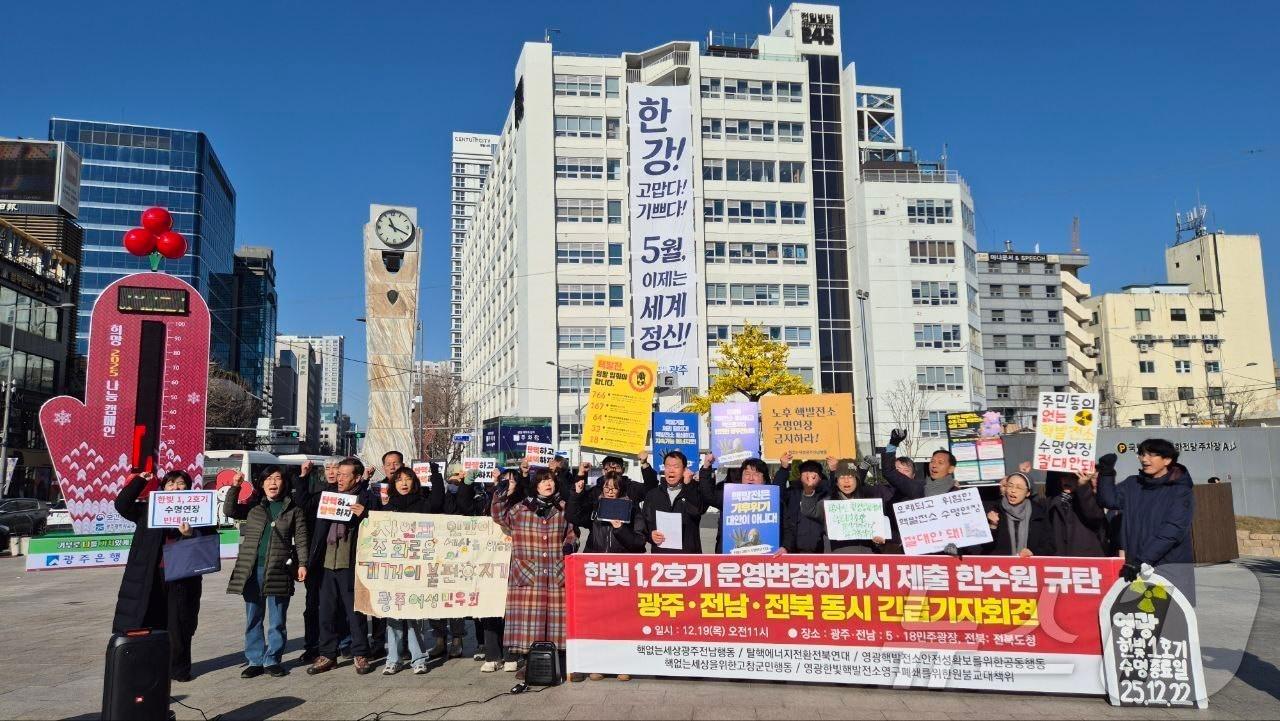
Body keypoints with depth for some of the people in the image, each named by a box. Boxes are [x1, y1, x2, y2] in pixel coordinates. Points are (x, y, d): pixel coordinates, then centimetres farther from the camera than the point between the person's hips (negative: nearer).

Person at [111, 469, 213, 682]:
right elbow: (121, 505, 2)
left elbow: (210, 539, -1)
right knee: (151, 623, 4)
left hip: (183, 576, -1)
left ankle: (179, 669, 15)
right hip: (150, 577, 1)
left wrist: (191, 534, -19)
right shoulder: (149, 509, 11)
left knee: (179, 624, 4)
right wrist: (139, 480, -1)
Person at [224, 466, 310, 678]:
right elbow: (229, 511, -1)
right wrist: (235, 488, -9)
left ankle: (272, 660, 15)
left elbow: (301, 538, 4)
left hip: (279, 570, -2)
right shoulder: (253, 506, 11)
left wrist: (302, 563, -4)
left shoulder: (293, 509, 6)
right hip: (251, 569, 2)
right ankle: (255, 661, 18)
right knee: (253, 619, 8)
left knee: (277, 620, 4)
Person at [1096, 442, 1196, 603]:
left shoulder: (1180, 491, -3)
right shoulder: (1133, 485, 13)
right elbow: (1110, 500, -1)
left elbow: (1172, 531, -13)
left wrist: (1142, 560, -20)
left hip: (1172, 569, -4)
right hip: (1136, 567, 4)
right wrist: (1106, 473, -15)